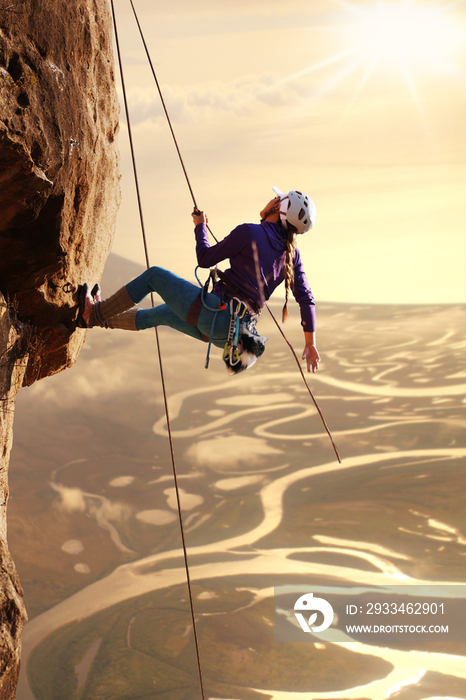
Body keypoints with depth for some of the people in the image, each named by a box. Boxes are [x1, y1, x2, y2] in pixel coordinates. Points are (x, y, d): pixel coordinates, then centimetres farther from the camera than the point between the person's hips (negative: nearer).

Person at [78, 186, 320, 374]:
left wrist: (200, 227, 15)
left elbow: (205, 259, -2)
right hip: (226, 334, 8)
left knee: (154, 275, 12)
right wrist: (310, 344, 11)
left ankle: (98, 311, 24)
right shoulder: (291, 252, 8)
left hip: (213, 313, -7)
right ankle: (96, 317, 44)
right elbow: (306, 299, 5)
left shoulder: (248, 232, -10)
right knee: (163, 314, 28)